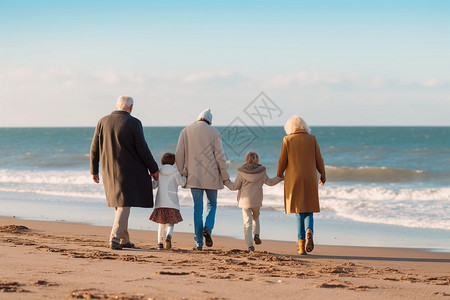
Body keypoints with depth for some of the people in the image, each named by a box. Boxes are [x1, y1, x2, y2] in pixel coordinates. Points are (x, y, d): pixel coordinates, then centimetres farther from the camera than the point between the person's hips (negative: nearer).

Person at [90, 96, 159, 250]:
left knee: (119, 205, 16)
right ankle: (114, 239, -12)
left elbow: (94, 148, 5)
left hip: (108, 171, 5)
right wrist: (154, 169, 2)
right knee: (124, 204, -1)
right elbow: (142, 149, -9)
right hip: (127, 171, -5)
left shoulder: (103, 122, 2)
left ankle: (124, 239, 21)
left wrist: (94, 170, 15)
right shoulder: (134, 123, -10)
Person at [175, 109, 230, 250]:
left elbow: (179, 154, 1)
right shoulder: (214, 132, -3)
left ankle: (198, 242, 2)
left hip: (193, 176, 2)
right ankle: (208, 228, -12)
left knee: (197, 207, 6)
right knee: (212, 203, 15)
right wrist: (224, 176, 2)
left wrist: (181, 174, 9)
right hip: (211, 175, -2)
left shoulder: (186, 131, 4)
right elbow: (219, 156, -5)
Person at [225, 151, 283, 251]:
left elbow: (235, 186, -3)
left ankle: (250, 245, -8)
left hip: (245, 201, -2)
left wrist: (226, 181, 14)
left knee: (247, 223, 1)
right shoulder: (261, 172, -2)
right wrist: (281, 177, 18)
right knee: (255, 217, 28)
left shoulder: (242, 172, -6)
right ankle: (256, 235, 9)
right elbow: (270, 182, 5)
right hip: (257, 201, 2)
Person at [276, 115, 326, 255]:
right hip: (310, 180, 1)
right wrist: (323, 175, 16)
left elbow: (282, 161, -2)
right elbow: (319, 160, 3)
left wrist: (279, 175, 14)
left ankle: (301, 246, 0)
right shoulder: (312, 139, 2)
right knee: (309, 211, 13)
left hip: (294, 180, -1)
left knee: (299, 212, 5)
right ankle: (309, 232, -18)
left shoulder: (287, 140, -2)